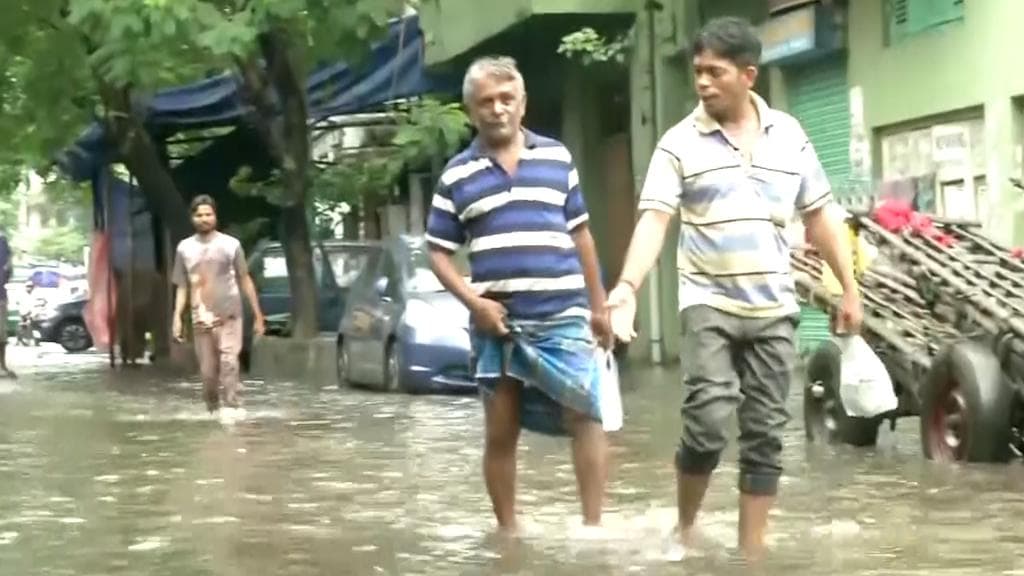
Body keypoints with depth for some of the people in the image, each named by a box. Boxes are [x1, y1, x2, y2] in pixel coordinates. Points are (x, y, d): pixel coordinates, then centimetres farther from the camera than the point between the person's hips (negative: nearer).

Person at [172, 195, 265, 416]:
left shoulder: (231, 244, 1)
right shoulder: (184, 248, 7)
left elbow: (245, 280, 6)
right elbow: (182, 287, 11)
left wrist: (257, 314, 5)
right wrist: (177, 317, 1)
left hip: (229, 315, -2)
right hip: (201, 320, 2)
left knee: (229, 361, -19)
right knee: (207, 371, 3)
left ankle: (231, 408, -22)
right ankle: (213, 411, 20)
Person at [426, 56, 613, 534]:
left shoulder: (557, 158, 8)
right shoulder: (457, 175, 4)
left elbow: (580, 234, 15)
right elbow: (438, 252, 6)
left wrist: (598, 304, 14)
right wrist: (474, 302, -9)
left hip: (562, 315, 0)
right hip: (496, 322, 0)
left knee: (584, 416, -11)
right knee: (501, 432, 6)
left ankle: (592, 525, -5)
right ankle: (507, 531, 17)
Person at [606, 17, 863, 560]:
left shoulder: (788, 134, 6)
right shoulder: (680, 142, -4)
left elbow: (819, 216, 13)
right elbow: (654, 219, -13)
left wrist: (849, 287, 10)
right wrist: (627, 287, -28)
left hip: (773, 309, 3)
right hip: (709, 304, -3)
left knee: (765, 432, 4)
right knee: (707, 425, -14)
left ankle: (752, 548, 12)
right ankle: (685, 529, 9)